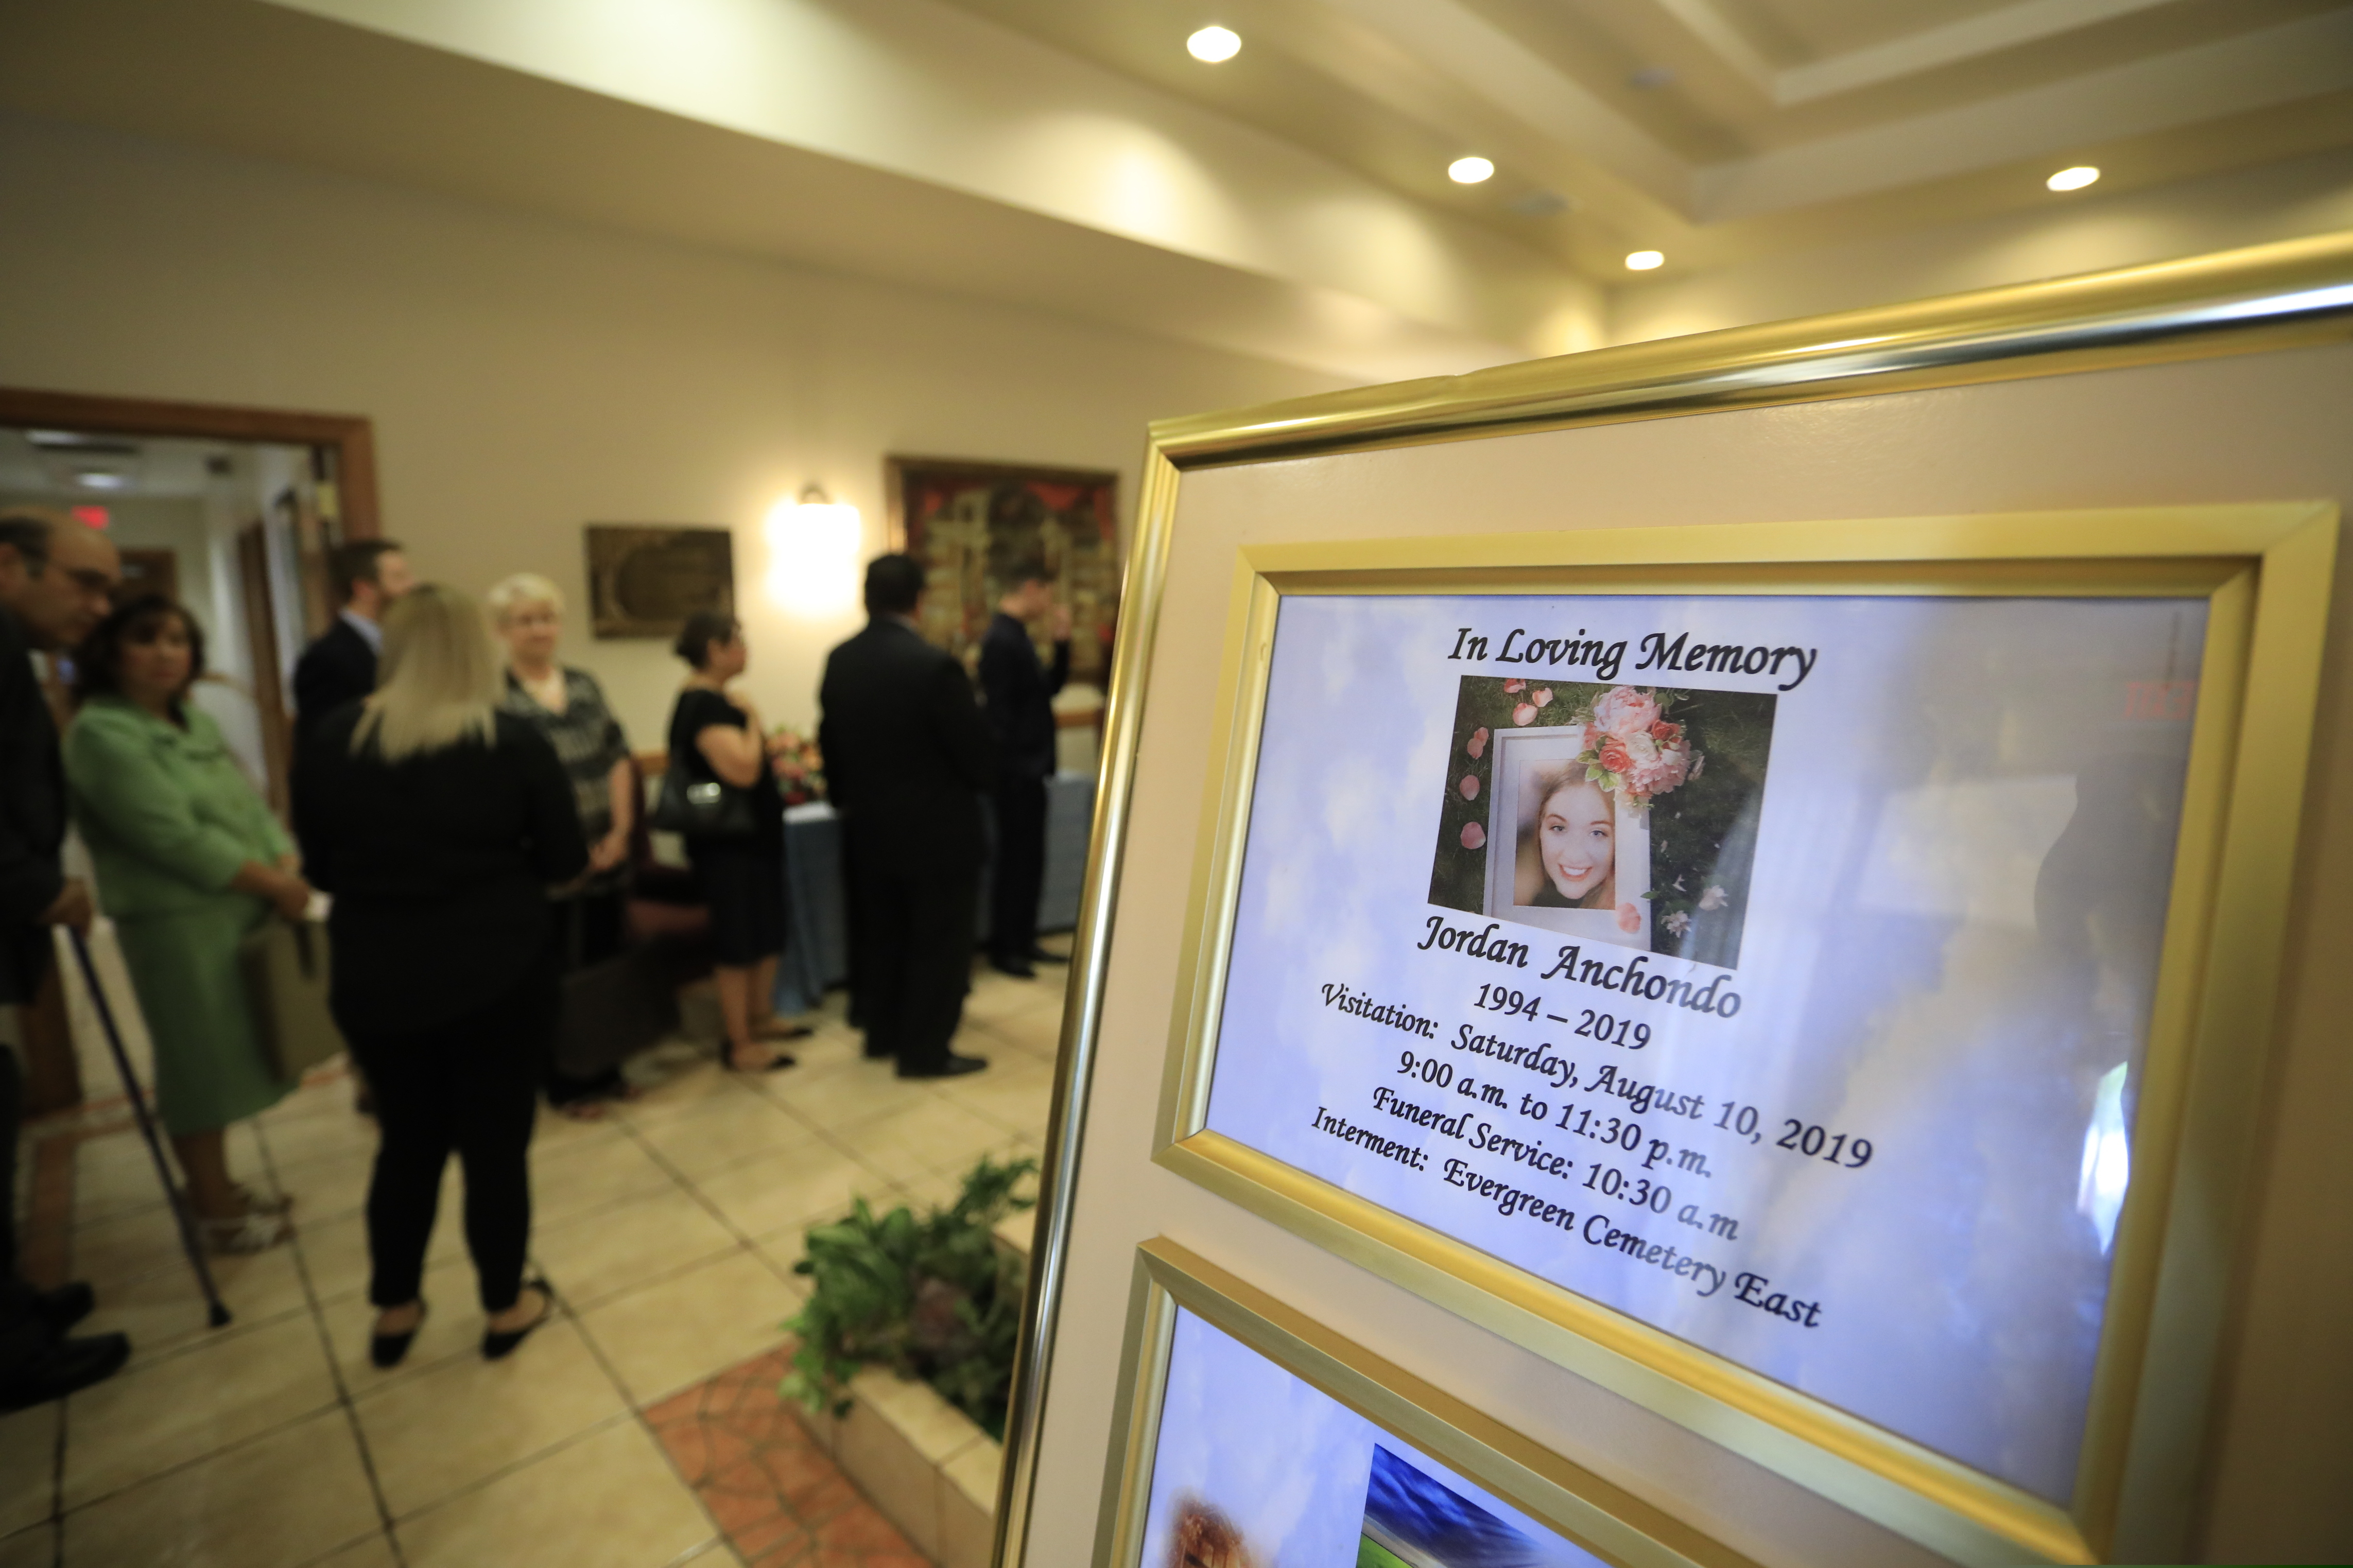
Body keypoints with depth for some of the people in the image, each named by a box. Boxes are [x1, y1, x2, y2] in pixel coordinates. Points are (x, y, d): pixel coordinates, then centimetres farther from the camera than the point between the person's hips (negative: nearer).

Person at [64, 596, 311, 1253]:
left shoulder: (196, 720, 12)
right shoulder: (101, 734, -12)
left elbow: (251, 805, 9)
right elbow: (175, 837, -20)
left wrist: (288, 870, -7)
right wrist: (273, 884, -14)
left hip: (244, 910, 7)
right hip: (179, 922, -7)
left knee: (225, 1061, 16)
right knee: (201, 1067, 4)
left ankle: (222, 1190, 30)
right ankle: (218, 1214, 18)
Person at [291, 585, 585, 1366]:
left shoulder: (330, 742, -3)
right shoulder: (514, 741, -13)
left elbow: (318, 866, 6)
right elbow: (566, 860, -7)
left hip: (376, 980, 4)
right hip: (496, 977, -3)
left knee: (407, 1141, 20)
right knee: (496, 1142, 11)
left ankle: (394, 1310, 35)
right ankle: (504, 1307, 27)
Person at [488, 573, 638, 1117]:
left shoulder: (585, 684, 10)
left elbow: (619, 759, 9)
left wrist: (621, 831, -2)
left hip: (606, 855, 5)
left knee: (607, 964, 13)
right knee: (559, 975, 6)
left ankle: (605, 1071, 29)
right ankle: (568, 1085, 22)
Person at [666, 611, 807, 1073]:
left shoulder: (712, 700, 11)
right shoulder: (704, 705, -21)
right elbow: (743, 770, -31)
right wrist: (752, 717, -20)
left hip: (749, 836, 10)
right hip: (728, 842, -10)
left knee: (768, 931, 19)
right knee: (739, 943, 0)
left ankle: (761, 1017, 33)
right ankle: (740, 1045, 12)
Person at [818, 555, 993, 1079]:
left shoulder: (839, 661, -1)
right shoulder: (935, 665, -21)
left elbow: (830, 742, 6)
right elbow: (976, 752, -18)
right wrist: (979, 781, 5)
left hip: (870, 828, 7)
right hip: (937, 831, -6)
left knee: (882, 935, 20)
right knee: (938, 944, 6)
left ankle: (883, 1033, 33)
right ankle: (926, 1051, 15)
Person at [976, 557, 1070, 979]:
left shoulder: (1016, 635, 12)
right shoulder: (1000, 639, -17)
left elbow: (1049, 687, 16)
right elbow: (999, 714, -21)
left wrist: (1062, 641, 6)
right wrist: (1011, 769, -20)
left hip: (1029, 768, 9)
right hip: (1016, 771, -9)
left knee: (1029, 860, 15)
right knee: (1015, 861, 1)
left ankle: (1024, 941, 26)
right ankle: (1003, 949, 13)